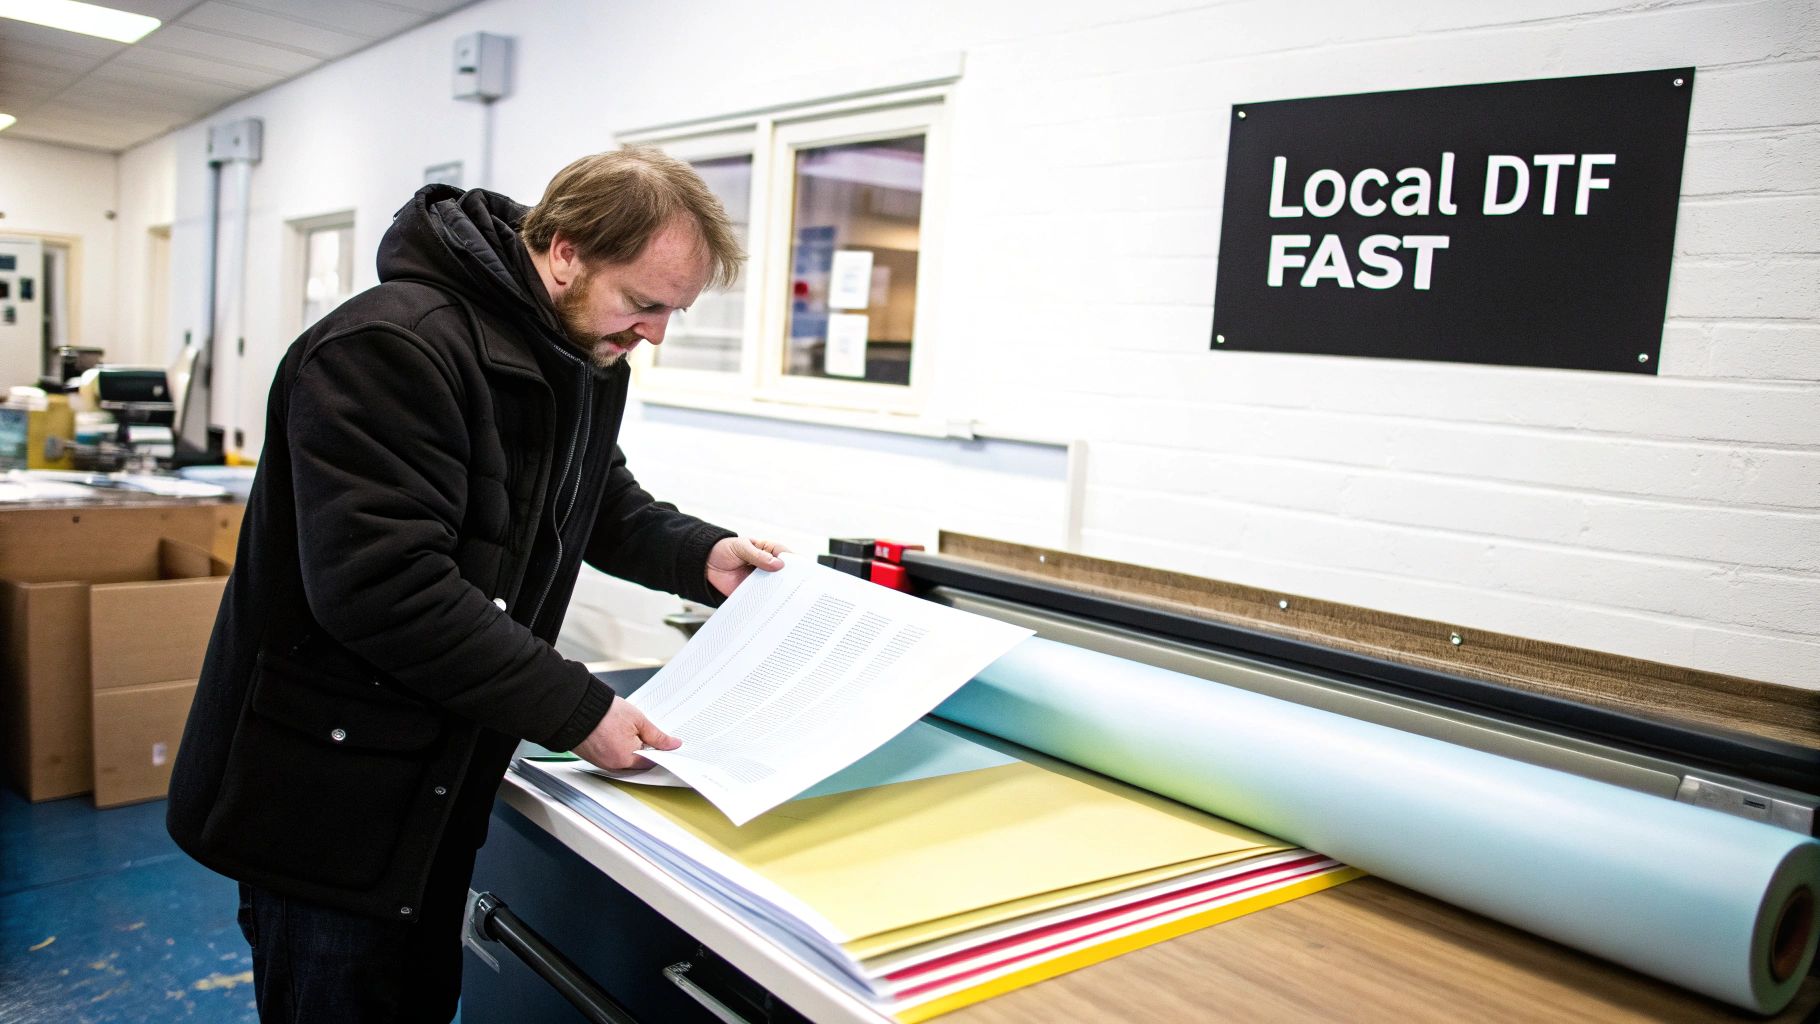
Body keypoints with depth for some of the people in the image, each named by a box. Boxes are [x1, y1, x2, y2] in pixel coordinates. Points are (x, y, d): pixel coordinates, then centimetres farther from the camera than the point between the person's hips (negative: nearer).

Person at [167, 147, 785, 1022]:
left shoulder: (583, 360, 4)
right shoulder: (391, 347, -25)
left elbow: (599, 500, 18)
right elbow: (382, 585, -31)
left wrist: (700, 557, -1)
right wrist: (574, 712, -28)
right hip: (326, 796, -8)